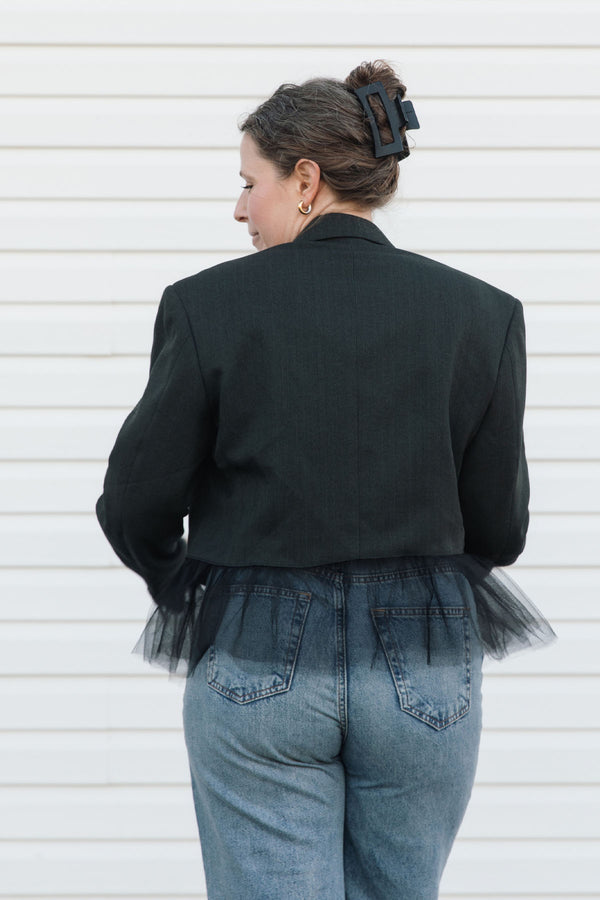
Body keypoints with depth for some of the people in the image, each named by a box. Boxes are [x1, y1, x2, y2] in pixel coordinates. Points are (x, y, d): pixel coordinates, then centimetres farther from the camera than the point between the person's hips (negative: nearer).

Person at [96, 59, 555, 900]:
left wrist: (176, 582, 18)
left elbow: (136, 506, -3)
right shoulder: (482, 313, -2)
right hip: (426, 663, 2)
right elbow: (498, 528, 2)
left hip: (255, 664, -2)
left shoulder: (210, 305, -8)